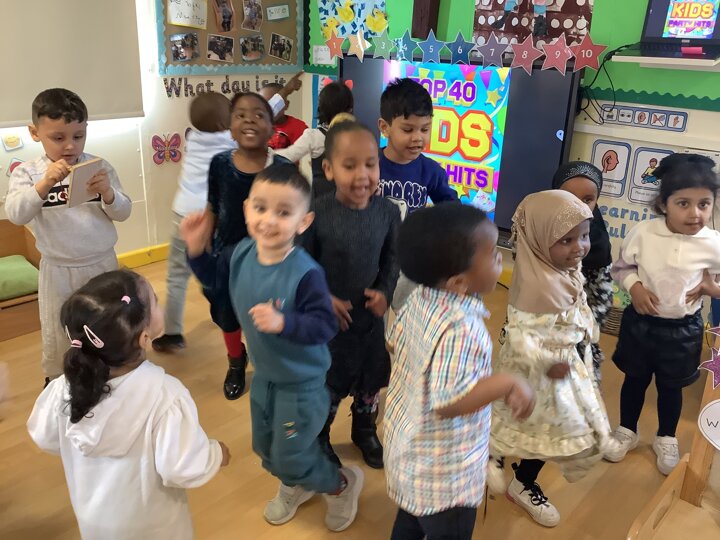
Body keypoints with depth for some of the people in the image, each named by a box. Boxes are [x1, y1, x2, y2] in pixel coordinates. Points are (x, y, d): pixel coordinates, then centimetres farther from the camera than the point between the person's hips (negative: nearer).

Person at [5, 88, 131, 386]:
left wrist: (108, 193, -26)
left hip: (102, 264, 1)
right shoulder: (27, 172, -8)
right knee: (57, 334, 16)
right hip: (58, 270, -1)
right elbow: (15, 214, -22)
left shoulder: (100, 167, -6)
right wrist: (45, 183, -36)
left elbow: (123, 213, -6)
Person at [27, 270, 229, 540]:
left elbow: (45, 437, -4)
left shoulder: (67, 386, -21)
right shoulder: (164, 394, -36)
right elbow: (183, 468, -32)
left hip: (93, 516, 4)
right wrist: (217, 454, -12)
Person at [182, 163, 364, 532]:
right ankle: (296, 487, 58)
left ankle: (342, 484, 39)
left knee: (289, 458, 8)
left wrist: (284, 322, -46)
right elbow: (219, 280, 8)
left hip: (301, 384, -7)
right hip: (263, 375, 8)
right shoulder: (243, 252, -12)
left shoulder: (305, 273, -33)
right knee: (265, 448, 26)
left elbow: (325, 326, -32)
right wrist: (197, 249, -5)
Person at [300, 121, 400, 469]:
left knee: (371, 380, 22)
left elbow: (392, 258, 2)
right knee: (326, 386, 16)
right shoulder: (316, 214, -21)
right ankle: (319, 439, 43)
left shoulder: (388, 211, -11)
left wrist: (386, 292, -12)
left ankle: (365, 432, 50)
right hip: (328, 317, -3)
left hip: (371, 316, 3)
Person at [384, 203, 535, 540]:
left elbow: (394, 341, 8)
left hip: (409, 445, 8)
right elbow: (448, 402, -39)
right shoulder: (460, 328, -35)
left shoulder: (419, 297, -9)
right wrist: (508, 384, -31)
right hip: (442, 469, -8)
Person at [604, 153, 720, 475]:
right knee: (635, 379, 19)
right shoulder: (643, 233, -15)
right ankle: (627, 432, 42)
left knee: (670, 387, 19)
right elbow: (621, 267, -1)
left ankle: (666, 440, 44)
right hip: (640, 322, 0)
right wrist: (634, 286, -18)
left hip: (683, 329, 0)